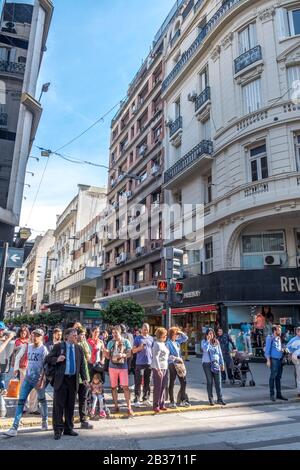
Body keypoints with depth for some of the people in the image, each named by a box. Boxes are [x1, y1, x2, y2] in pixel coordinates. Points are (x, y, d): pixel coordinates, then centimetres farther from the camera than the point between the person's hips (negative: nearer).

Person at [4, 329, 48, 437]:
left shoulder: (43, 349, -9)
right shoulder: (29, 347, 7)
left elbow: (45, 367, -12)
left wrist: (41, 380, -18)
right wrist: (26, 374, 15)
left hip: (38, 379, -4)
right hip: (27, 378, 5)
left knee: (42, 400, 12)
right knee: (21, 401, -3)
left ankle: (44, 421, 31)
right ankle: (14, 428, -2)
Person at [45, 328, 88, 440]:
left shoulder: (79, 349, 9)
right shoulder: (58, 346, -1)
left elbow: (82, 365, 11)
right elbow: (48, 359, 0)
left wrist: (84, 378, 2)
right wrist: (57, 359, -19)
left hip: (73, 380, 4)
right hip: (61, 379, -3)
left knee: (70, 405, 11)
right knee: (59, 405, 0)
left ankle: (68, 428, 23)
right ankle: (58, 430, 10)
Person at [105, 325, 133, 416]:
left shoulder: (126, 341, 0)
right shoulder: (110, 342, 4)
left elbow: (129, 354, -1)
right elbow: (108, 356, 4)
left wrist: (123, 355, -20)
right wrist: (104, 350, -15)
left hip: (123, 367, -2)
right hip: (112, 367, 2)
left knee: (125, 386, -6)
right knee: (113, 387, 8)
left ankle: (129, 407, 0)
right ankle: (116, 406, 21)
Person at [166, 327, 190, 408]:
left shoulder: (177, 341, 7)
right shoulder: (168, 343, -13)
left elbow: (186, 338, 17)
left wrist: (181, 333, 2)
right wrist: (176, 358, -21)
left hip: (179, 364, 7)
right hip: (172, 364, -7)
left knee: (183, 382, 10)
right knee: (172, 384, 5)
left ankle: (182, 401, 23)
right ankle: (172, 402, 15)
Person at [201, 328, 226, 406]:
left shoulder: (216, 342, 10)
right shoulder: (204, 342, 0)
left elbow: (220, 353, 14)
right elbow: (205, 349, -20)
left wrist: (222, 363, 11)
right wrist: (208, 340, -14)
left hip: (216, 363, 3)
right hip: (207, 363, -3)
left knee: (218, 382, 1)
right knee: (209, 382, 3)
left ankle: (220, 399, 9)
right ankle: (211, 399, 12)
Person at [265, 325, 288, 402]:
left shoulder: (279, 338, 13)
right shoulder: (270, 338, -6)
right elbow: (267, 350, -8)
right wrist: (268, 360, -13)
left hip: (280, 359, 7)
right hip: (274, 359, -7)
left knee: (278, 377, 10)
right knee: (273, 376, -4)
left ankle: (279, 394, 17)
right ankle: (272, 394, 4)